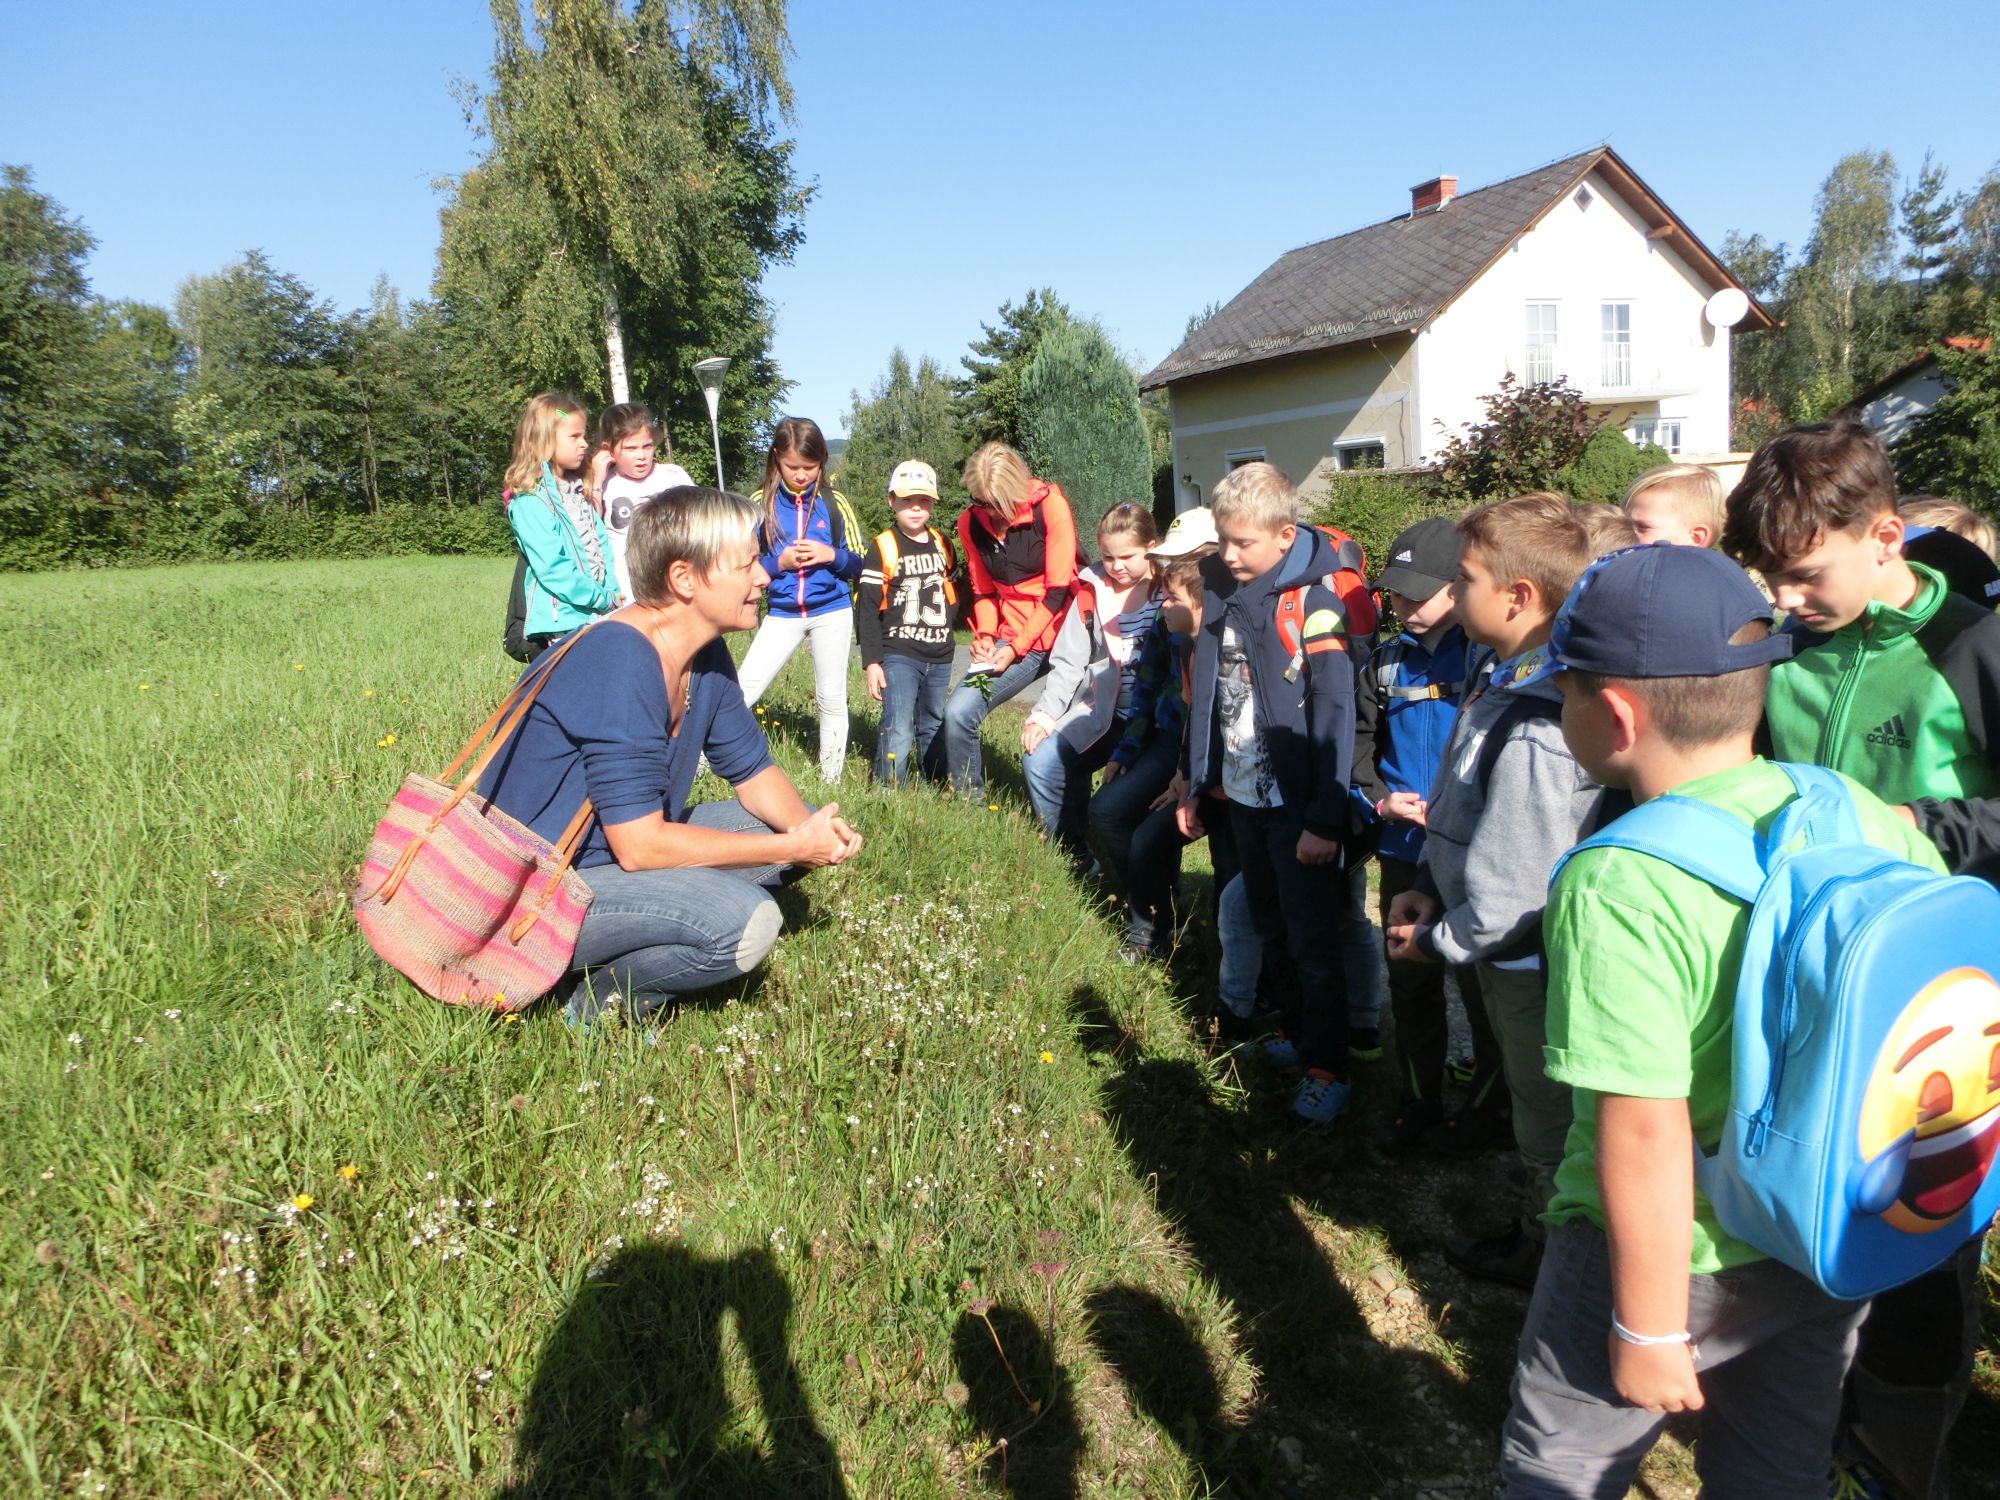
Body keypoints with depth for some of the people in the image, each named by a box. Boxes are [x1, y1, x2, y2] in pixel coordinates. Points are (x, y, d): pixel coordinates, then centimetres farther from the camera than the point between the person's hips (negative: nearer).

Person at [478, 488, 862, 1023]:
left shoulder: (707, 656, 1)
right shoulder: (619, 661, -27)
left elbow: (753, 771, 9)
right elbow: (638, 845, -28)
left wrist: (809, 828, -13)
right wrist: (793, 848, -21)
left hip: (622, 844, 10)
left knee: (785, 824, 7)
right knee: (745, 922, -28)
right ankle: (591, 994, -3)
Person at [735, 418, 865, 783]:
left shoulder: (834, 502, 0)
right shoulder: (761, 503, -2)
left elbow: (858, 565, 3)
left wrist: (831, 555, -16)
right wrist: (779, 563, -17)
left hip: (832, 611, 1)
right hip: (781, 613, 0)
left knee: (832, 699, 7)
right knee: (741, 692, -7)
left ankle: (831, 780, 20)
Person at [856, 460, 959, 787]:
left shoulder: (942, 545, 10)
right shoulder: (882, 548, -8)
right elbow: (867, 610, -9)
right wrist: (871, 662, -13)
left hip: (939, 658, 6)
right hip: (899, 657, -6)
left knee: (934, 730, 15)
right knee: (899, 733, -14)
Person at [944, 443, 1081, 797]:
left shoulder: (1050, 505, -12)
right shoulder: (971, 521, 2)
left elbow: (1059, 589, -13)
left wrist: (1017, 647, -15)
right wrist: (985, 636, -6)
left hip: (1063, 632, -4)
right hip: (1011, 639, 4)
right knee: (958, 713, -9)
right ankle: (969, 802, 10)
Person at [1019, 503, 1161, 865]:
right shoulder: (1092, 591, 4)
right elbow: (1068, 662, 3)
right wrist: (1044, 713, -8)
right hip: (1101, 712, 4)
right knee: (1040, 761, -13)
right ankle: (1074, 859, 7)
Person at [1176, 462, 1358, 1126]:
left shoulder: (1311, 603, -17)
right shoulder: (1221, 591, 4)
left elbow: (1335, 711, -19)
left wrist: (1326, 817, -21)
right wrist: (1194, 784, 11)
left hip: (1295, 803, -7)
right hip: (1242, 796, 7)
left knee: (1311, 940, 3)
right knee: (1271, 930, 19)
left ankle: (1327, 1069, 16)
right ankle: (1294, 1034, 36)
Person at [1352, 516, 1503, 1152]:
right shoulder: (1387, 662, 7)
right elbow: (1357, 739, 13)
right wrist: (1377, 798, -3)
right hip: (1403, 852, 5)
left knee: (1479, 979, 8)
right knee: (1409, 980, 15)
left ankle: (1490, 1103, 28)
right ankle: (1416, 1099, 32)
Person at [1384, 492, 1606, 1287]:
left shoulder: (1533, 736, -36)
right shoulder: (1503, 676, -5)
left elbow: (1509, 892, -29)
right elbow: (1467, 807, 8)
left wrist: (1436, 939, -13)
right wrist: (1430, 883, 0)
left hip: (1530, 963, -9)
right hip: (1516, 956, 9)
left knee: (1547, 1122, 17)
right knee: (1540, 1109, 28)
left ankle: (1544, 1253, 41)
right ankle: (1541, 1228, 50)